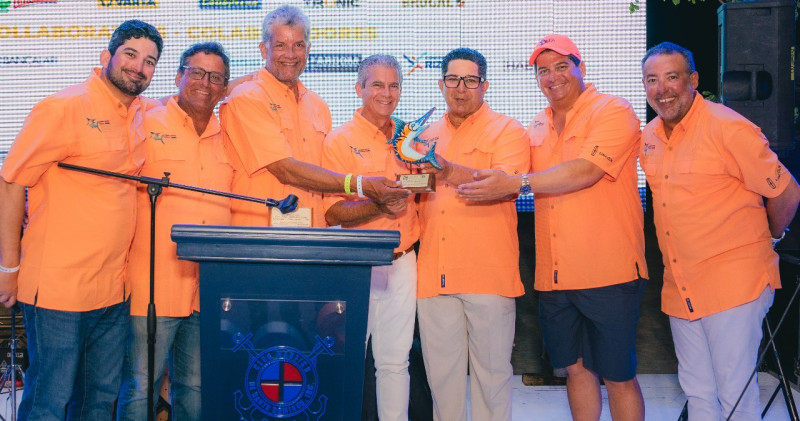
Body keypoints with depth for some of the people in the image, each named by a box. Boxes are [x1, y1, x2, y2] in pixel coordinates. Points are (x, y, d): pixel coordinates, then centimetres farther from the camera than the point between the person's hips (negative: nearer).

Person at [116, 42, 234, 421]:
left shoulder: (226, 140, 14)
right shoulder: (146, 127, -1)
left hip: (209, 290, 5)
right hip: (154, 286, -5)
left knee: (195, 389, 13)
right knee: (140, 389, 1)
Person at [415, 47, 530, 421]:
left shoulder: (506, 130, 2)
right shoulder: (428, 136, 18)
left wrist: (450, 172, -29)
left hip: (488, 273, -4)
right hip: (435, 273, 4)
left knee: (492, 371, 3)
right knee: (442, 373, 10)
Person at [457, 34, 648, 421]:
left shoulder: (613, 111, -6)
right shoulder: (538, 126, 15)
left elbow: (585, 171, -20)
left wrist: (518, 184, -23)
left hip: (609, 272, -6)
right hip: (554, 274, 6)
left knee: (618, 375, 4)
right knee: (576, 367, 15)